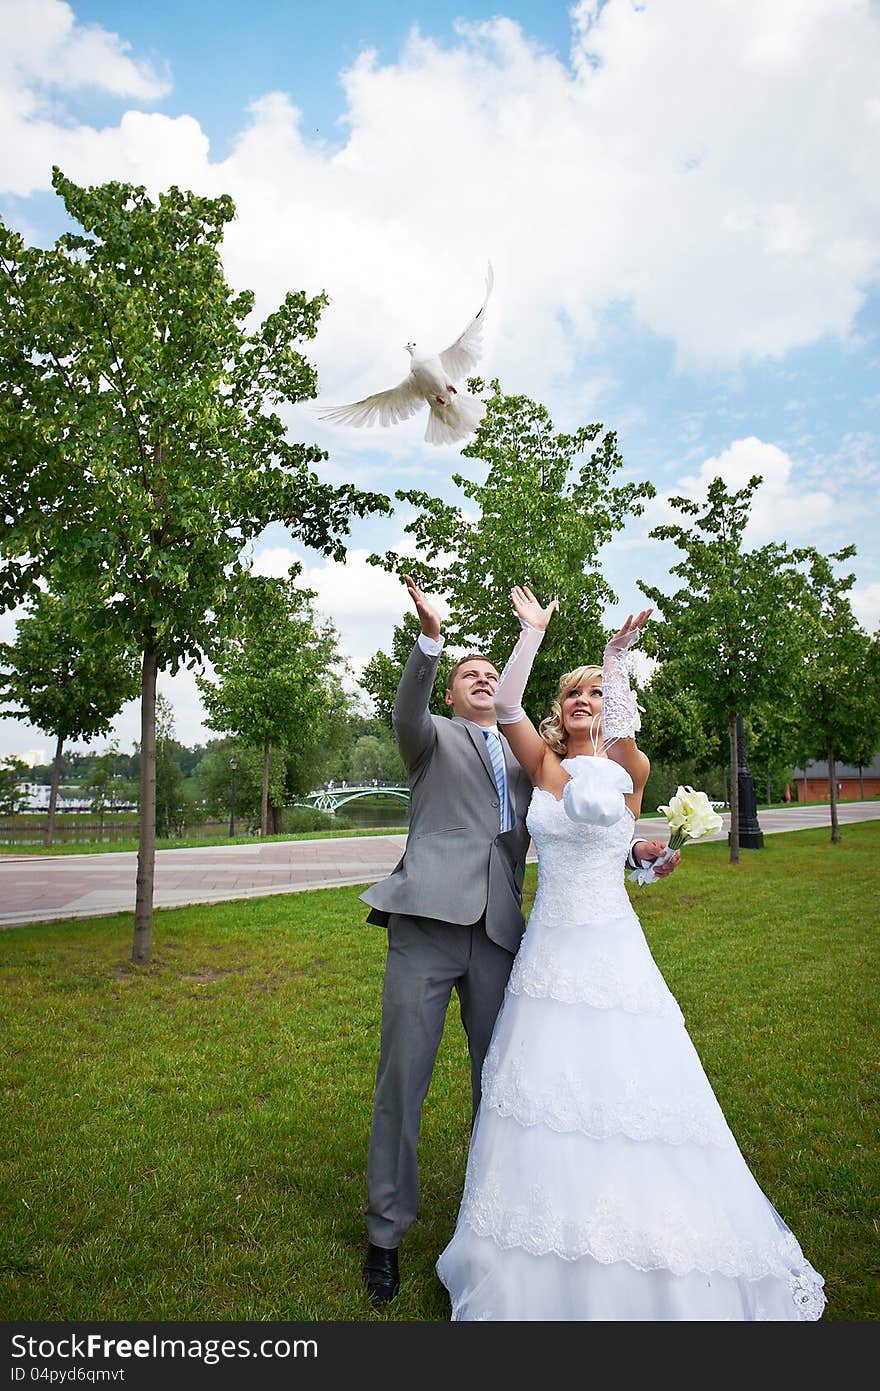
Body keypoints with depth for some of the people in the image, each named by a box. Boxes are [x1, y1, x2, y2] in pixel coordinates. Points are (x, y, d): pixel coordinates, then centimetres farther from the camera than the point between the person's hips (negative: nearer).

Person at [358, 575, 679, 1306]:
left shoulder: (525, 758, 22)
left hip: (498, 934, 4)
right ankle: (387, 1233, 18)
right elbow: (408, 709, -14)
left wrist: (634, 851, 9)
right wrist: (431, 639, -30)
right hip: (428, 924, -4)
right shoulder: (436, 739, 9)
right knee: (402, 1081, 1)